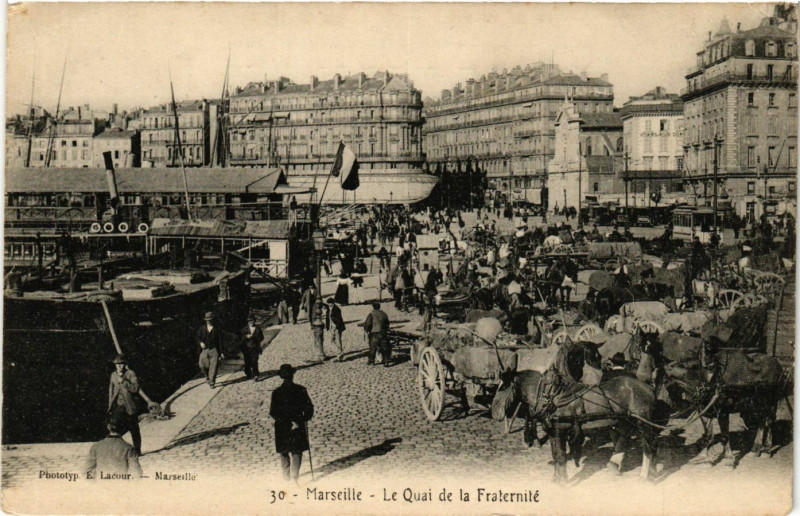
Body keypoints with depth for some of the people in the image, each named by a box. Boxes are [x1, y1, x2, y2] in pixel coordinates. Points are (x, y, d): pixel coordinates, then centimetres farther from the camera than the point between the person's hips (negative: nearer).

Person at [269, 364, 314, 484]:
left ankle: (286, 476, 23)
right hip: (299, 427, -1)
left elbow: (273, 412, -12)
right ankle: (294, 476, -7)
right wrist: (303, 419, 5)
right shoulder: (301, 390, -8)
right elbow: (309, 408, -8)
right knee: (297, 452, 7)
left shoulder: (276, 392, -8)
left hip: (282, 428, 1)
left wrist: (287, 423, -11)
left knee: (284, 453, 17)